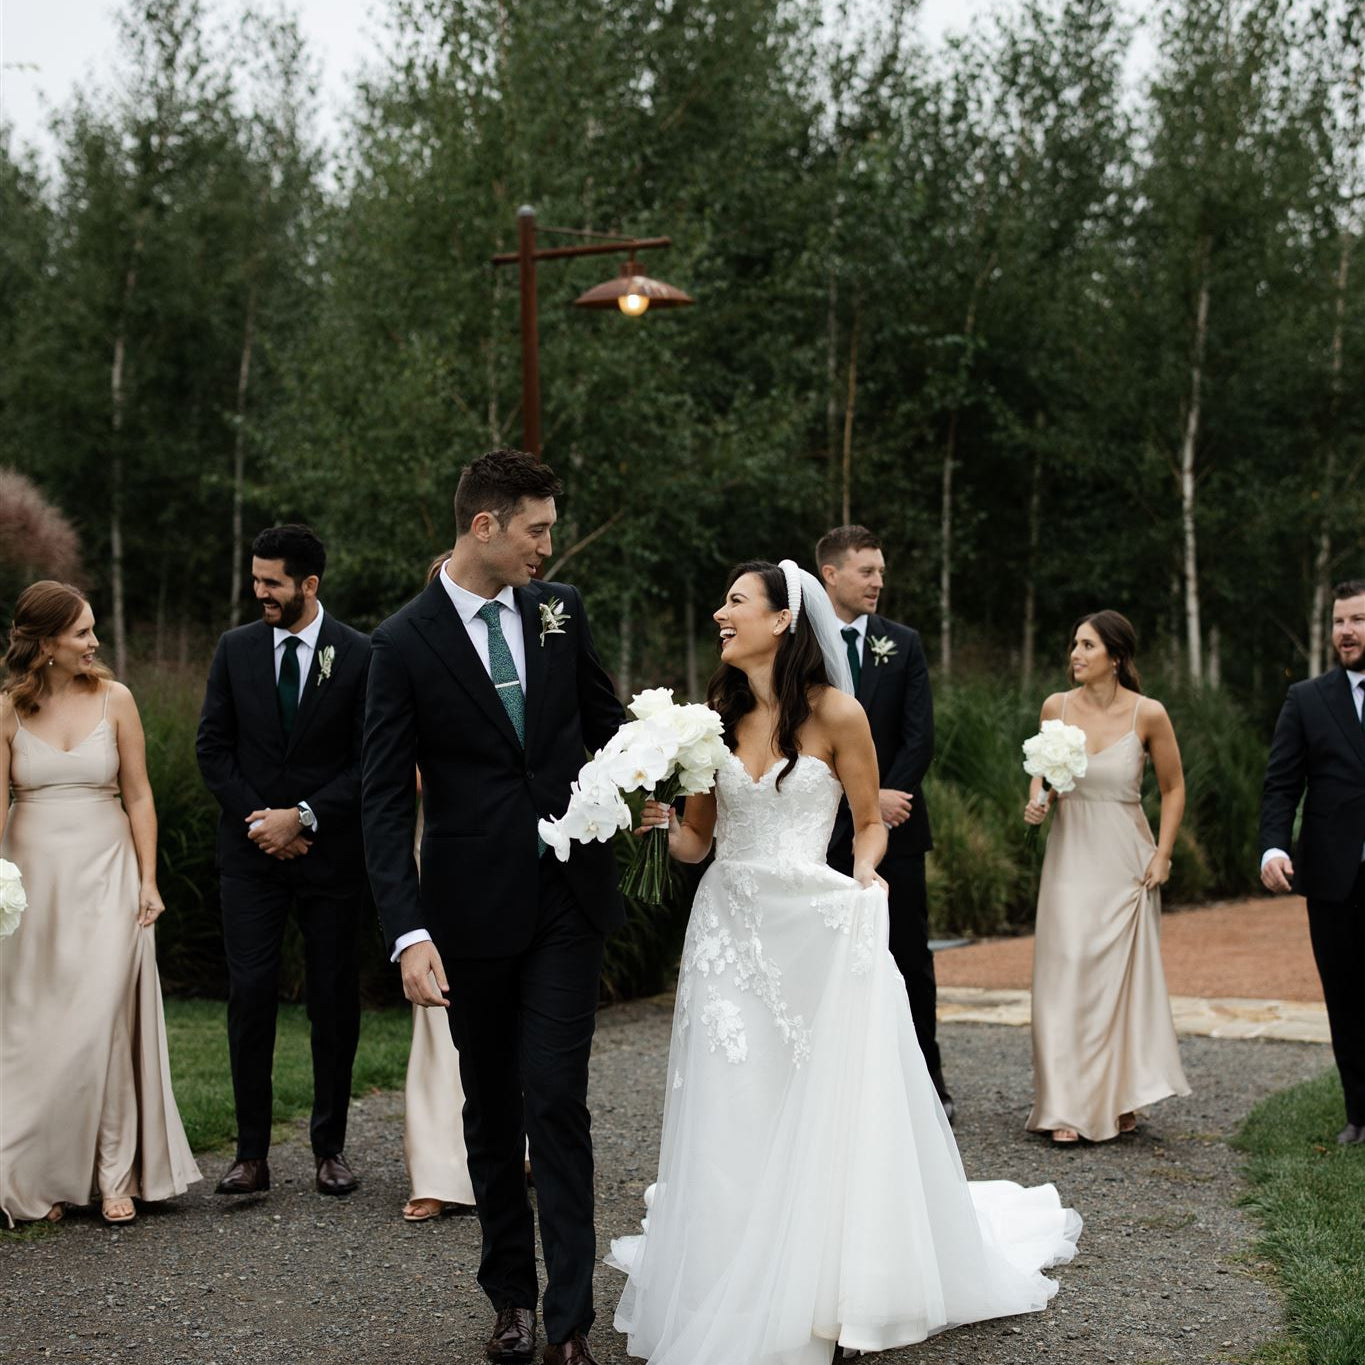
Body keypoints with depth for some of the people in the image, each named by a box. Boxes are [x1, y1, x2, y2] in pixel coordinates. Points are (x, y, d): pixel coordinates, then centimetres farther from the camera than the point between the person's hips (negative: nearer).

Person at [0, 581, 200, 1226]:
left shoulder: (114, 700, 2)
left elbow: (138, 796, 3)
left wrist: (148, 881, -1)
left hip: (105, 875, -1)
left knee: (103, 1021, -8)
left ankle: (115, 1176, 1)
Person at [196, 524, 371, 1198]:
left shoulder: (359, 655, -4)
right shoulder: (235, 649, 5)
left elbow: (369, 762, -6)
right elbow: (213, 746, 5)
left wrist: (303, 817, -13)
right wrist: (260, 819, -6)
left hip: (330, 851, -1)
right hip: (251, 854, 2)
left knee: (334, 999, 5)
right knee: (250, 994, -3)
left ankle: (330, 1147, 16)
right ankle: (252, 1153, 3)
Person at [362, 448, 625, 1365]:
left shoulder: (561, 609, 3)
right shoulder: (405, 643, -7)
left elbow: (605, 722, 16)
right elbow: (387, 802, -10)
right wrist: (409, 934, -19)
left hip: (569, 899, 1)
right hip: (472, 909, -1)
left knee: (557, 1101, -5)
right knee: (491, 1108, 12)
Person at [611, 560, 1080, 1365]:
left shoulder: (835, 714, -5)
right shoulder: (715, 717, 6)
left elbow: (871, 822, 4)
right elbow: (697, 842, 10)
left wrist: (864, 874, -15)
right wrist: (666, 822, -10)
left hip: (816, 932, -3)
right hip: (728, 931, 4)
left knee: (829, 1115, 2)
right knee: (730, 1126, 3)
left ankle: (831, 1287, 19)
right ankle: (735, 1297, 16)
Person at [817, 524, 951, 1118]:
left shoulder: (903, 643, 7)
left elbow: (919, 736, 1)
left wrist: (887, 797, -11)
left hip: (896, 824, 2)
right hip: (827, 829, -1)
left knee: (911, 956, 5)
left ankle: (927, 1083, 14)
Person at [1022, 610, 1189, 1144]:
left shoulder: (1148, 714, -8)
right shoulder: (1056, 706, -1)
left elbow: (1174, 788, 3)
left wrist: (1162, 855, -4)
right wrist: (1037, 801, -6)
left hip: (1126, 862, -2)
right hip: (1070, 858, 2)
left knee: (1124, 975, 4)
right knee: (1066, 975, -5)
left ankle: (1121, 1099, 20)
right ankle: (1067, 1106, -2)